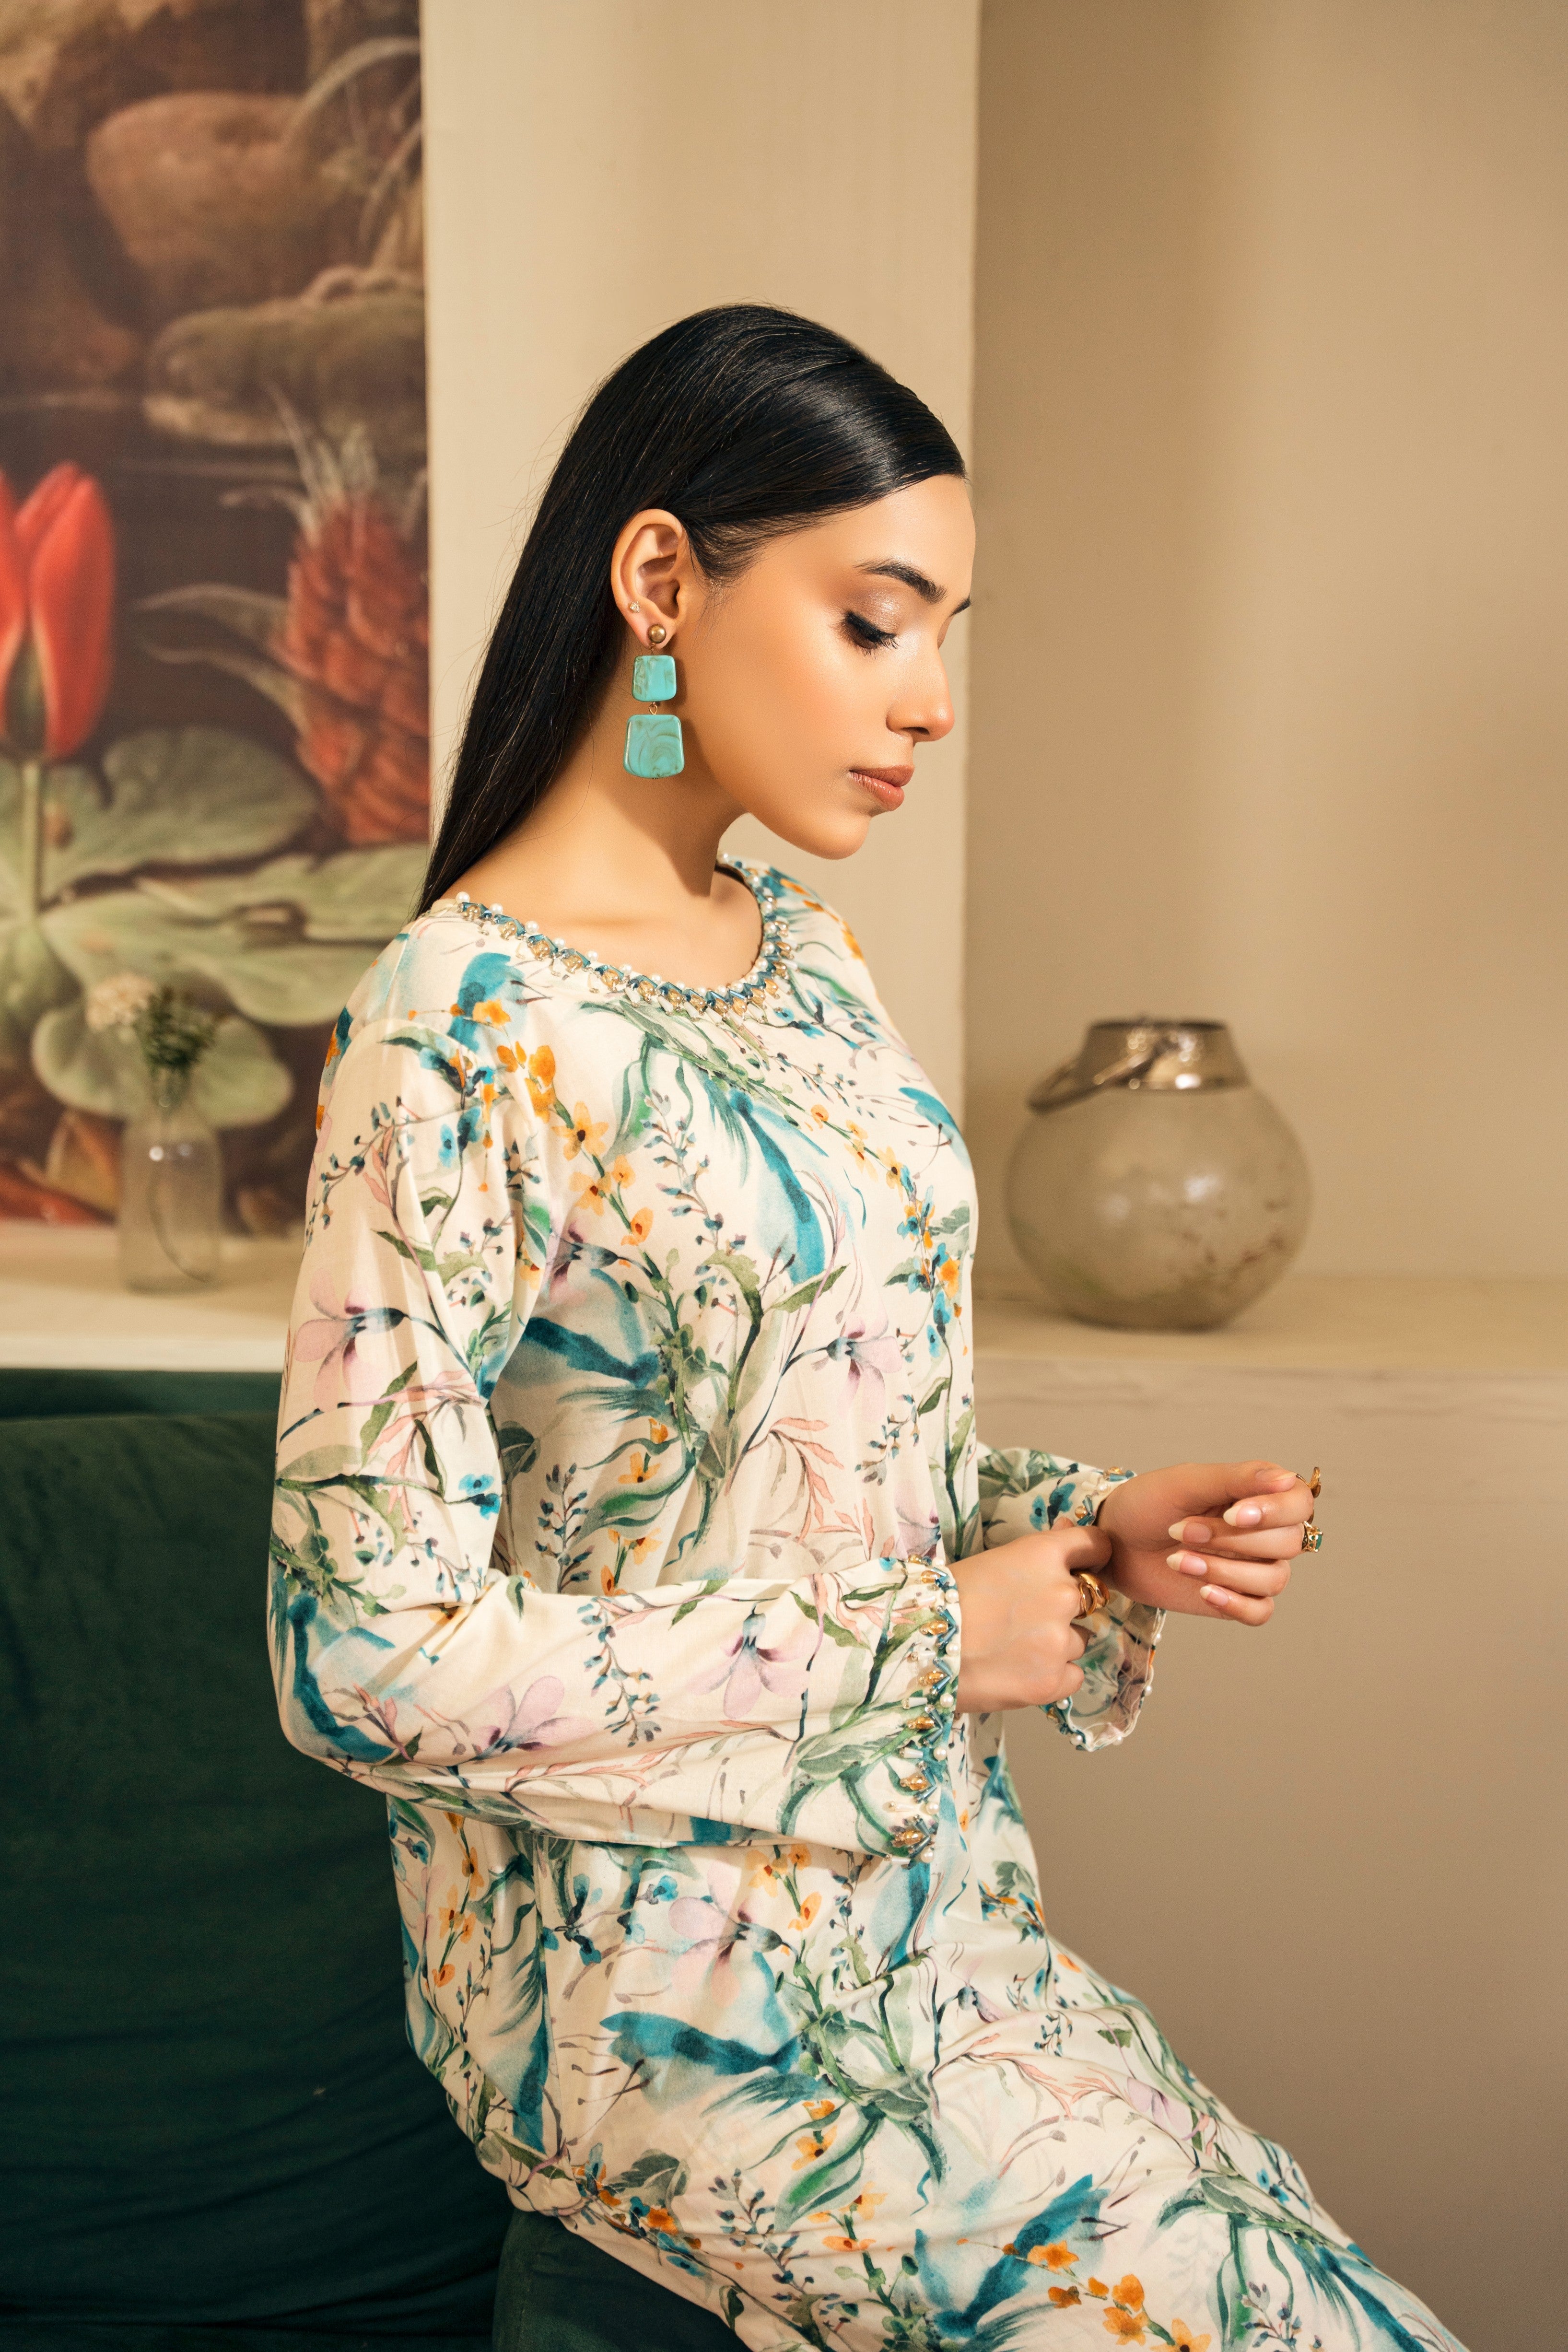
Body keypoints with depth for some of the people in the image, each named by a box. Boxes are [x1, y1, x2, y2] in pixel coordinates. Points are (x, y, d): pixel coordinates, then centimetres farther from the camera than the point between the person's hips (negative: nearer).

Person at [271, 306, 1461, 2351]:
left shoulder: (802, 957, 8)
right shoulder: (457, 1029, -17)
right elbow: (370, 1654, -19)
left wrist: (1087, 1526, -2)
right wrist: (914, 1642, -15)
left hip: (928, 1900, 7)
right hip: (659, 1969, -7)